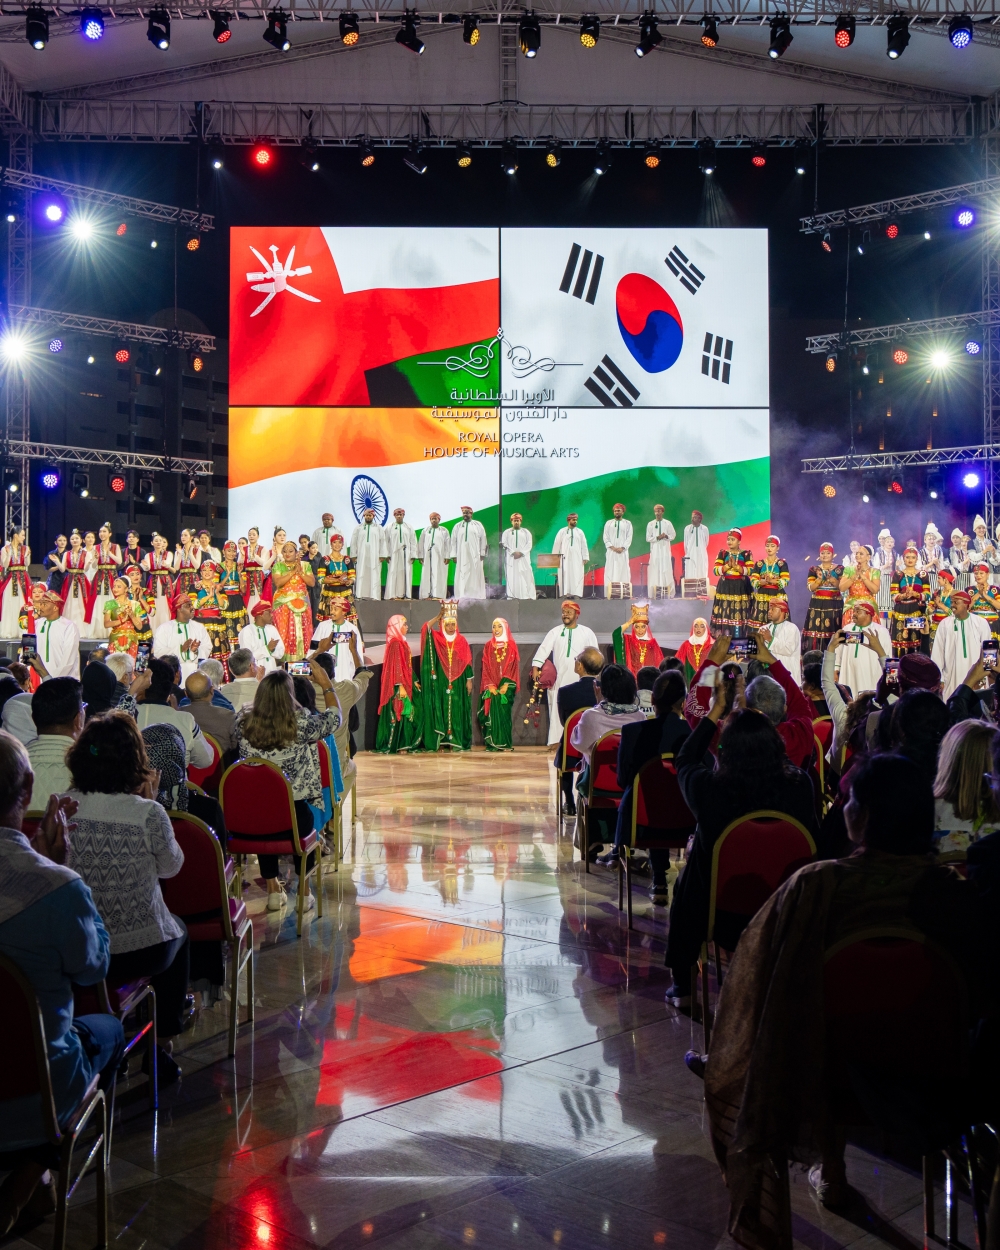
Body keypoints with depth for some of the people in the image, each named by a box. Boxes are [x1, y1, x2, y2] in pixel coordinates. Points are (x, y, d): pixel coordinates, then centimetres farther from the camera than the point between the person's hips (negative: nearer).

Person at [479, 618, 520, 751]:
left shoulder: (511, 646, 6)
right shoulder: (488, 646, 10)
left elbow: (514, 666, 0)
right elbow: (485, 667, 5)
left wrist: (506, 684, -12)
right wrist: (490, 685, -8)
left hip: (506, 686, -1)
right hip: (491, 687, 1)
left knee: (504, 713, -6)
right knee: (493, 713, -5)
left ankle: (505, 743, -2)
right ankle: (493, 743, -3)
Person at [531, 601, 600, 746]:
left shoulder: (587, 633, 6)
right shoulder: (555, 632, 7)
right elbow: (543, 649, -3)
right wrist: (535, 667, -15)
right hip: (559, 680, 1)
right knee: (558, 710, 0)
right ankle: (556, 741, 3)